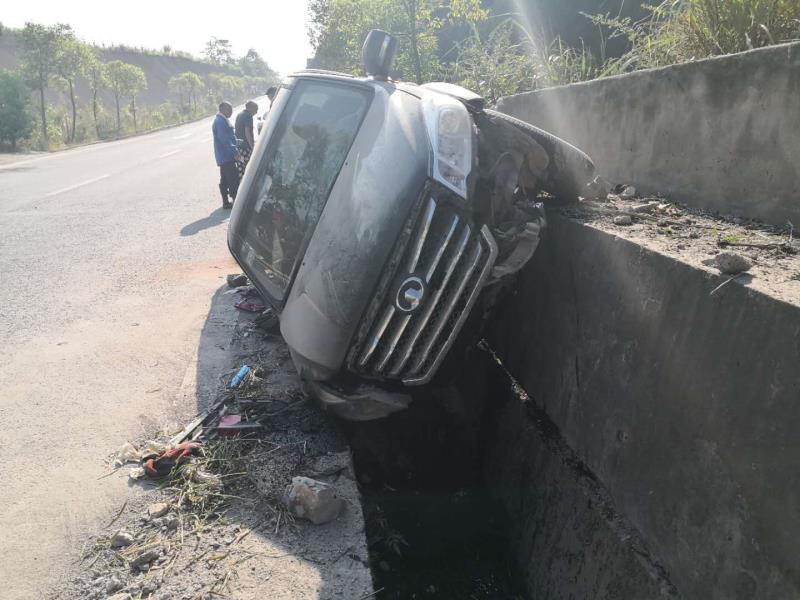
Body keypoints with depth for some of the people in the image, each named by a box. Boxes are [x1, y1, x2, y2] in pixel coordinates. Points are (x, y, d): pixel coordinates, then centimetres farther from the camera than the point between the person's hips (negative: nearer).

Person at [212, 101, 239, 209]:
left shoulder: (222, 120, 17)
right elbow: (224, 139, -23)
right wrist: (235, 151, -23)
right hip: (226, 156, -11)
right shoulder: (220, 121, -16)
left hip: (223, 156, 11)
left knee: (225, 180, 13)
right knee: (233, 179, -10)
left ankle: (226, 201, 18)